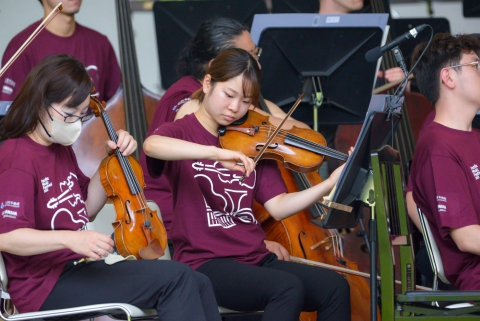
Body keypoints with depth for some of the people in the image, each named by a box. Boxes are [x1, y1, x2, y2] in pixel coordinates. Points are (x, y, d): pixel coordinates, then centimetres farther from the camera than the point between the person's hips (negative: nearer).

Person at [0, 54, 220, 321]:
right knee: (176, 278, -20)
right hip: (48, 286, -9)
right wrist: (70, 238, -38)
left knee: (197, 285, -2)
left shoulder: (60, 149, 15)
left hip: (78, 269, 9)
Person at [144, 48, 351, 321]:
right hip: (205, 263, -6)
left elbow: (278, 207, 7)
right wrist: (217, 153, -38)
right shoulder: (183, 131, -1)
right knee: (288, 288, -30)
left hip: (256, 259, 6)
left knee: (335, 287, -14)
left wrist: (332, 183, -7)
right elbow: (151, 145, -27)